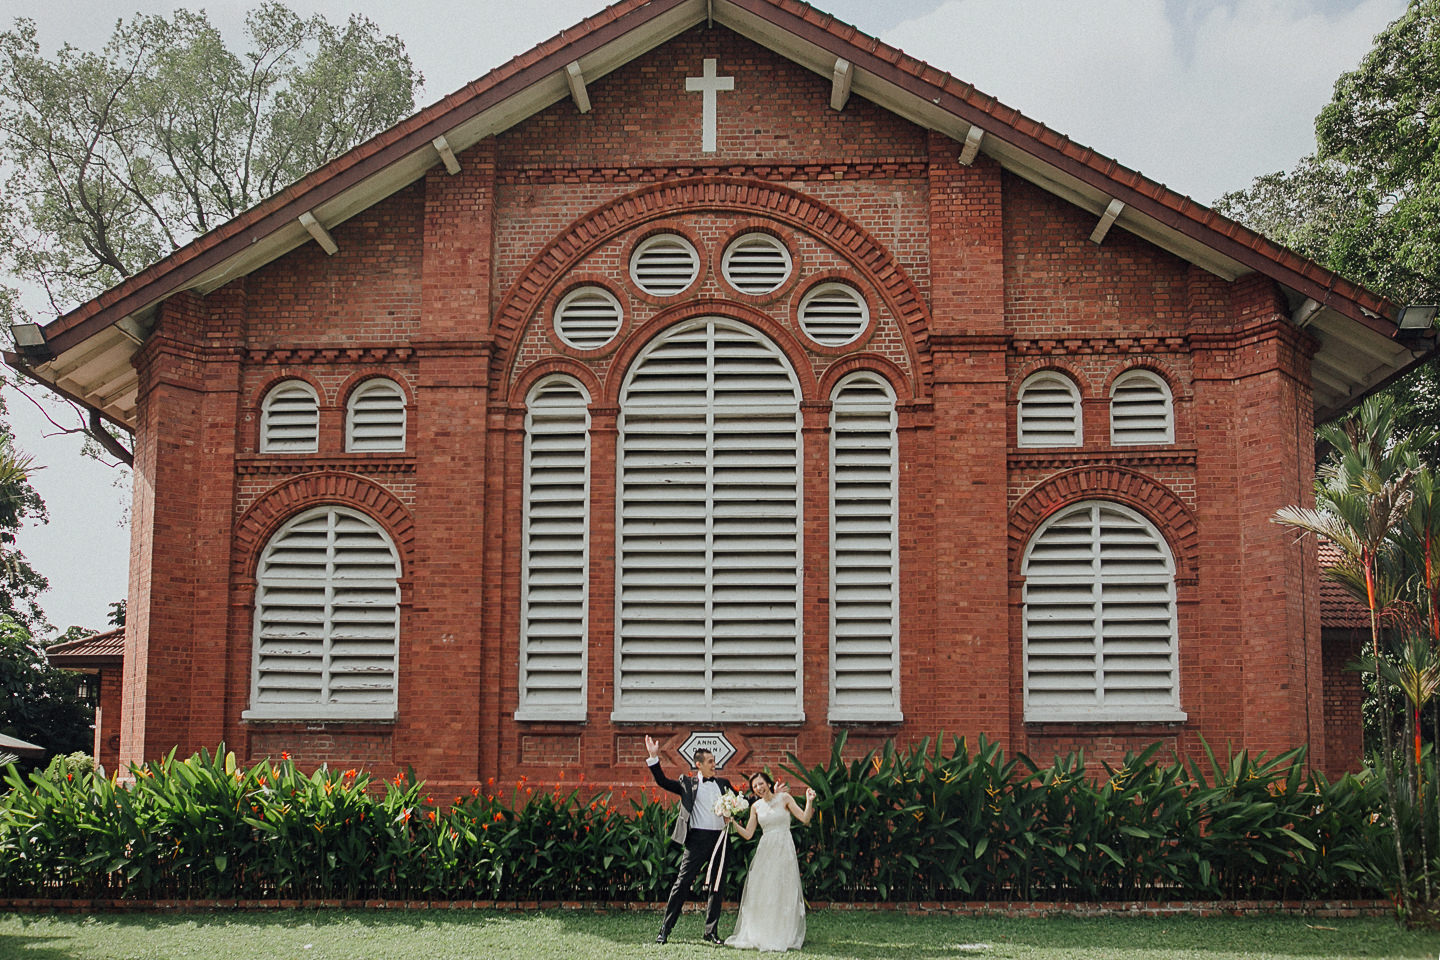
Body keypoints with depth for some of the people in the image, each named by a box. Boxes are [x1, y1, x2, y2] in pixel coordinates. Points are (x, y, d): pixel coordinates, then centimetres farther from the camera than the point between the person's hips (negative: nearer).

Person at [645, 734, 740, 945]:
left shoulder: (723, 783, 18)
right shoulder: (688, 784, 9)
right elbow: (663, 781, 4)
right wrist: (654, 758, -4)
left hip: (720, 839, 3)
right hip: (697, 839, -3)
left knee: (717, 887, 7)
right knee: (682, 883, -5)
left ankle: (711, 932, 16)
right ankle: (665, 929, 0)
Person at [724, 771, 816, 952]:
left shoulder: (784, 798, 1)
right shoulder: (756, 806, 10)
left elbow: (805, 818, -5)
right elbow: (748, 834, 9)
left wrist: (809, 801, -19)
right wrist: (732, 822, -2)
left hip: (784, 849, -3)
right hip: (765, 850, 3)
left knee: (783, 894, -4)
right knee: (760, 894, 0)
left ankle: (784, 936, 3)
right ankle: (759, 935, 7)